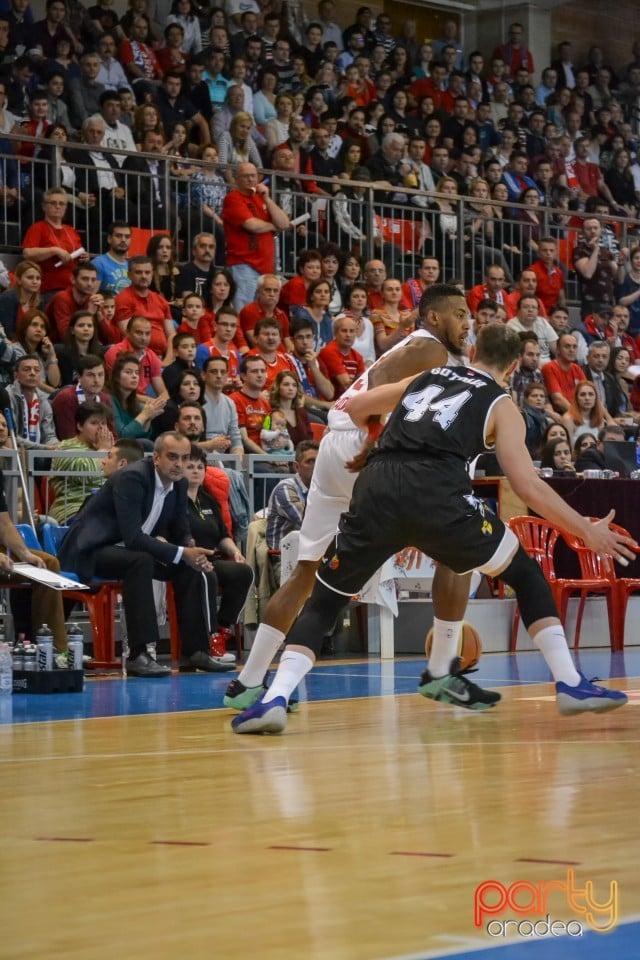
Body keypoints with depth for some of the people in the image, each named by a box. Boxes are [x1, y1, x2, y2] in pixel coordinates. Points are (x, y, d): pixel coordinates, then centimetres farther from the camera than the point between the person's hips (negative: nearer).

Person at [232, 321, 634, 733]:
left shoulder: (426, 378, 31)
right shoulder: (500, 405, 19)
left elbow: (353, 407, 36)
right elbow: (528, 485, 10)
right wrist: (588, 531, 17)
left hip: (376, 489, 3)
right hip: (437, 494, -3)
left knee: (323, 603, 16)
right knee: (526, 574, 19)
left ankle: (275, 698, -5)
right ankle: (571, 685, 12)